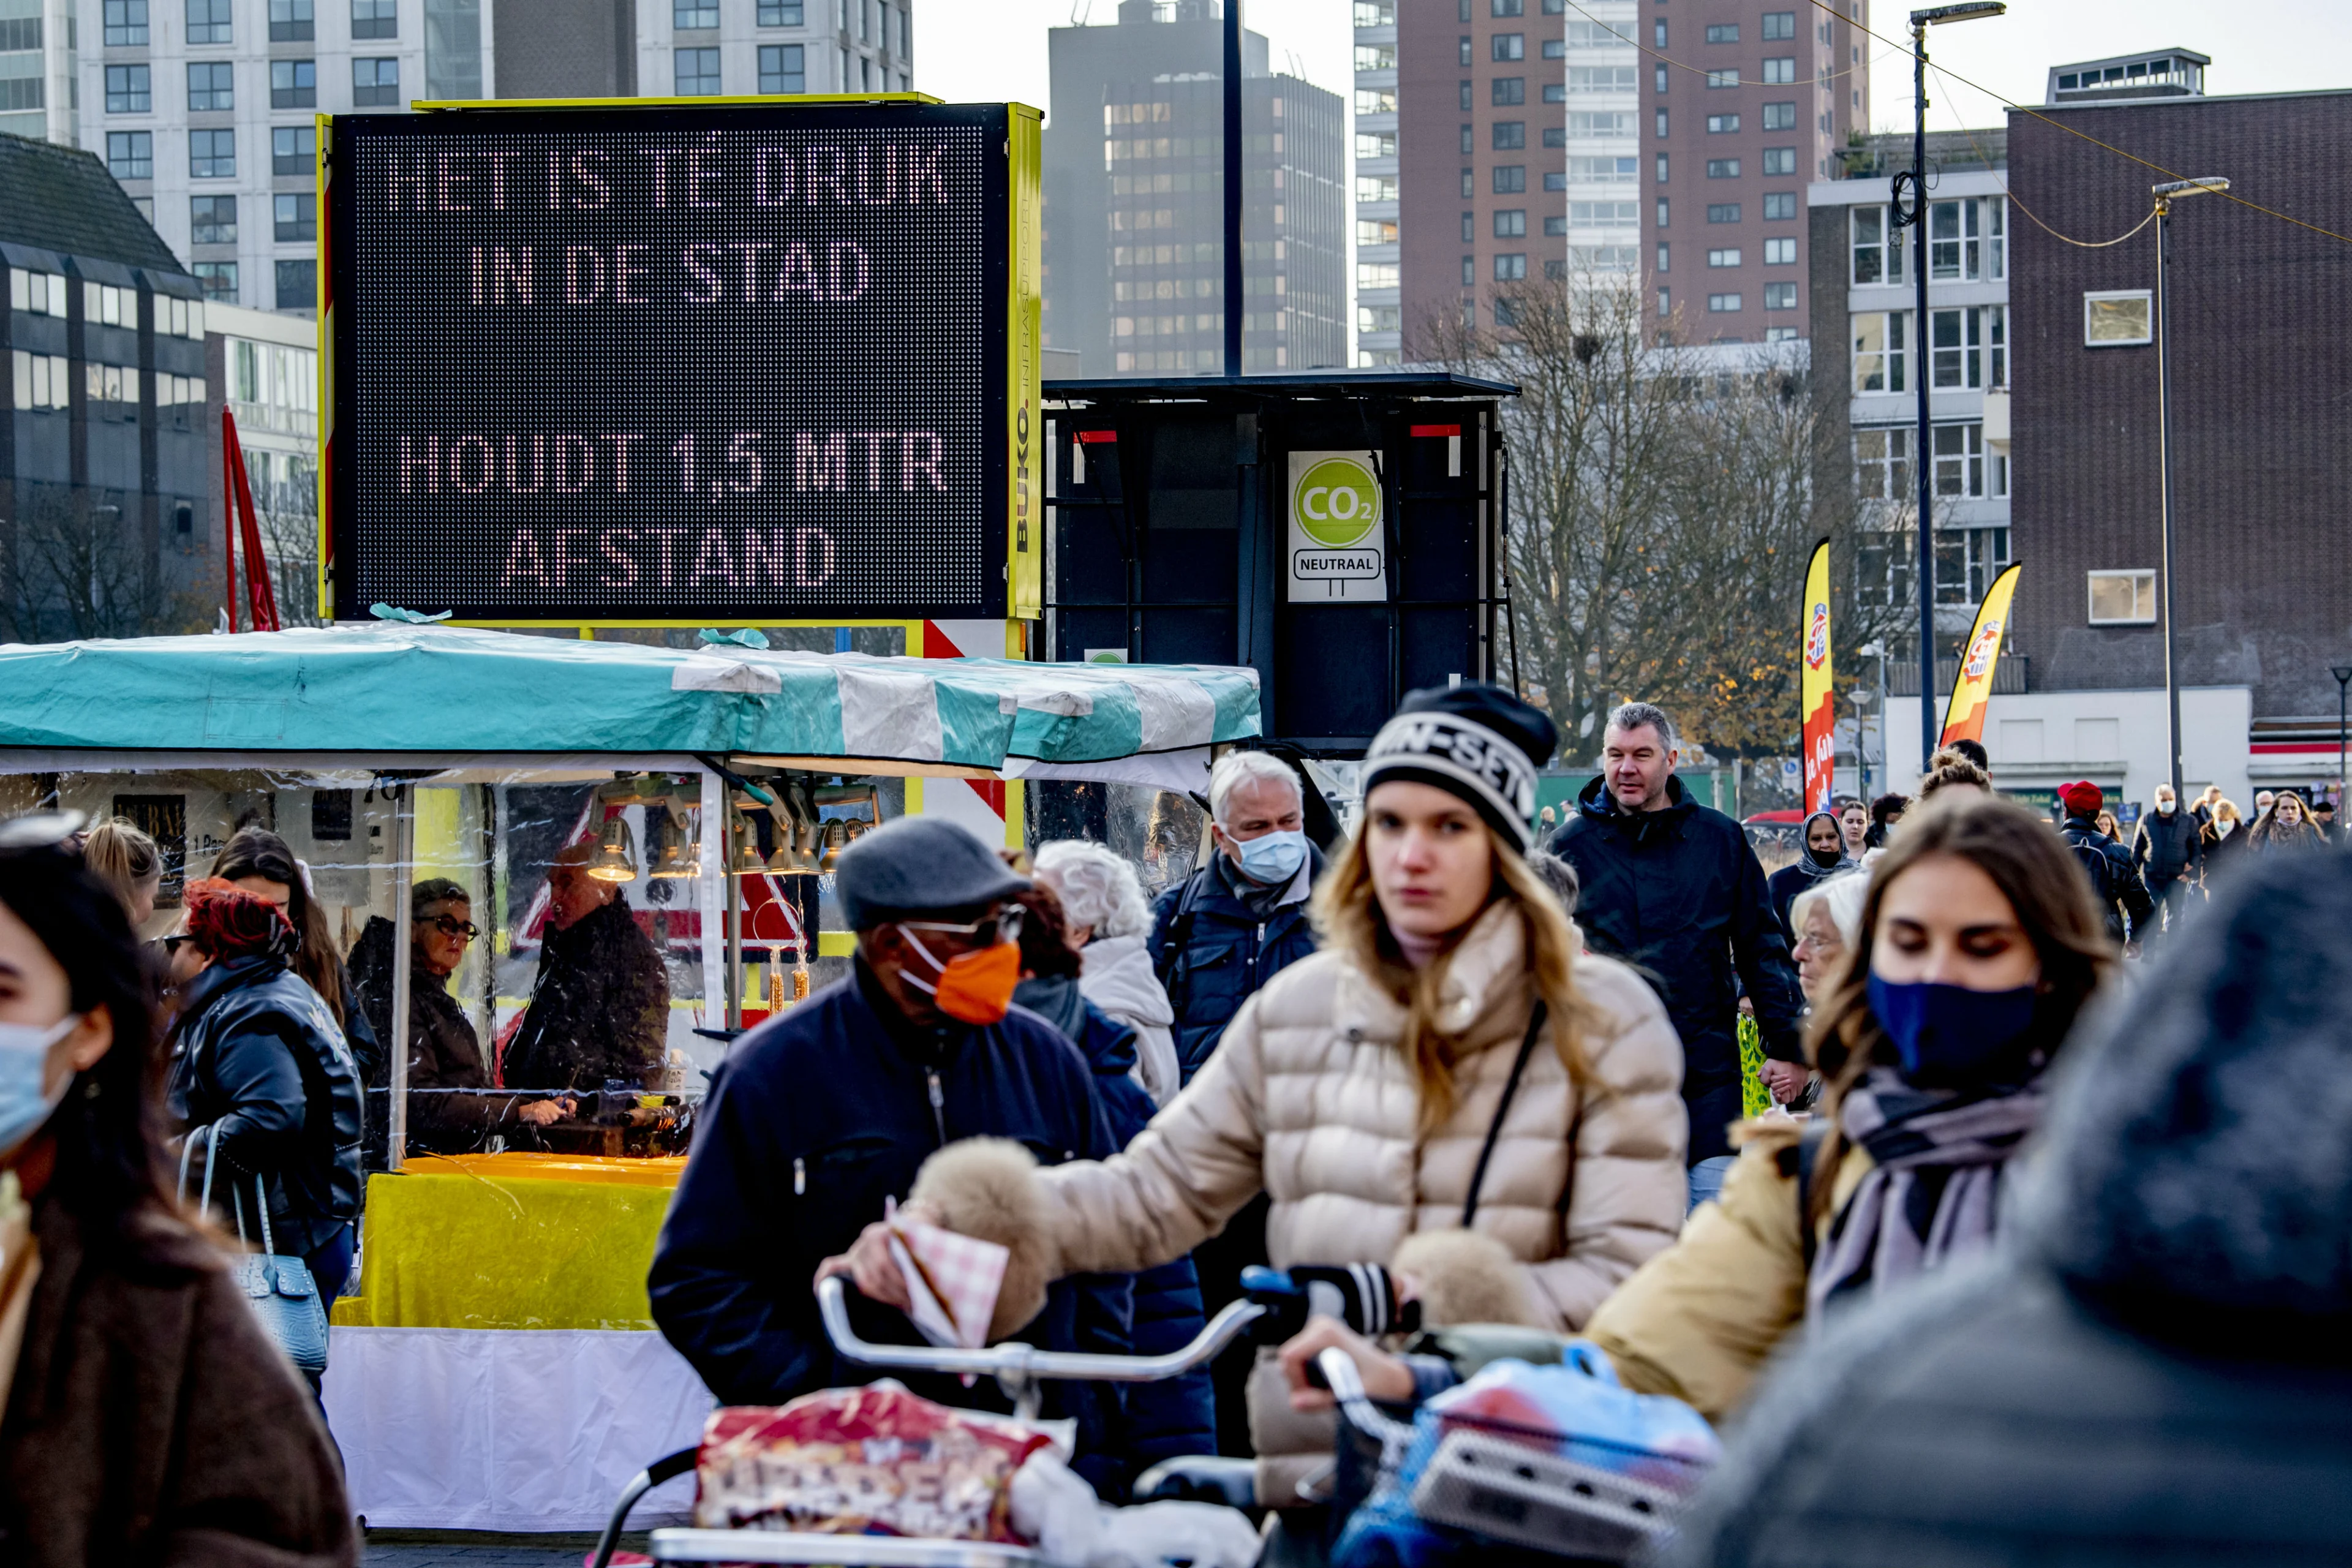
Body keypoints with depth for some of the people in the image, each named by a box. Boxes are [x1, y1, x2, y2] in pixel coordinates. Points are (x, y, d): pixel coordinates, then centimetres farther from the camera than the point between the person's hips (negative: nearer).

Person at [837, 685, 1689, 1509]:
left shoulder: (1603, 1025, 1)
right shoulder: (1296, 1011, 13)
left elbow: (1628, 1280, -7)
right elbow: (1155, 1190, 17)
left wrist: (1397, 1299, -20)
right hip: (1317, 1474, 3)